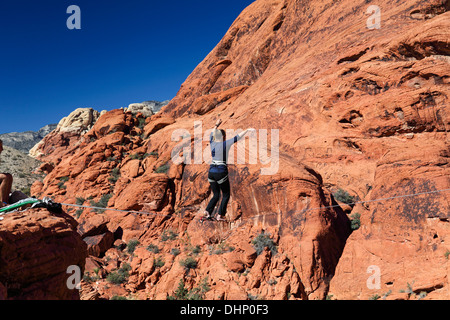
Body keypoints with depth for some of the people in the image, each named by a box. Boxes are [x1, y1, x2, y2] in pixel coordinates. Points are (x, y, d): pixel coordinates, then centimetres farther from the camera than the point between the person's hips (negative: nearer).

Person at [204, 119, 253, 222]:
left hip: (211, 172, 6)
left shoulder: (212, 143, 5)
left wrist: (216, 125, 40)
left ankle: (208, 211, 1)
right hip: (221, 172, -6)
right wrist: (247, 130, 3)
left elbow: (212, 134, 26)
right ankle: (220, 215, 5)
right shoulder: (225, 144, -8)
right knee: (226, 195, 10)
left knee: (216, 195, 17)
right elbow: (238, 137, -6)